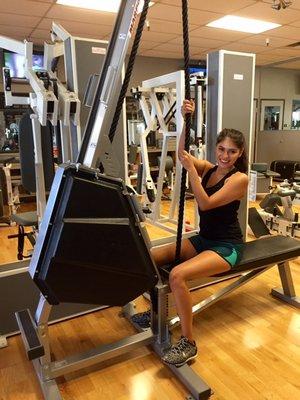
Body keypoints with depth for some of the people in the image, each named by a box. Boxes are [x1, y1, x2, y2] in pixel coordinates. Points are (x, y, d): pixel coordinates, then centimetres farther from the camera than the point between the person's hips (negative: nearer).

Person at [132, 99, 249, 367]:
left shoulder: (240, 179, -13)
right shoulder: (208, 168, 5)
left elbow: (205, 204, -24)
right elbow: (182, 155, -14)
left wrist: (191, 170, -26)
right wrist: (187, 120, -22)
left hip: (227, 247, -7)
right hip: (203, 239, 7)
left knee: (178, 275, -30)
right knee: (150, 258, -7)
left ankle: (188, 343, -12)